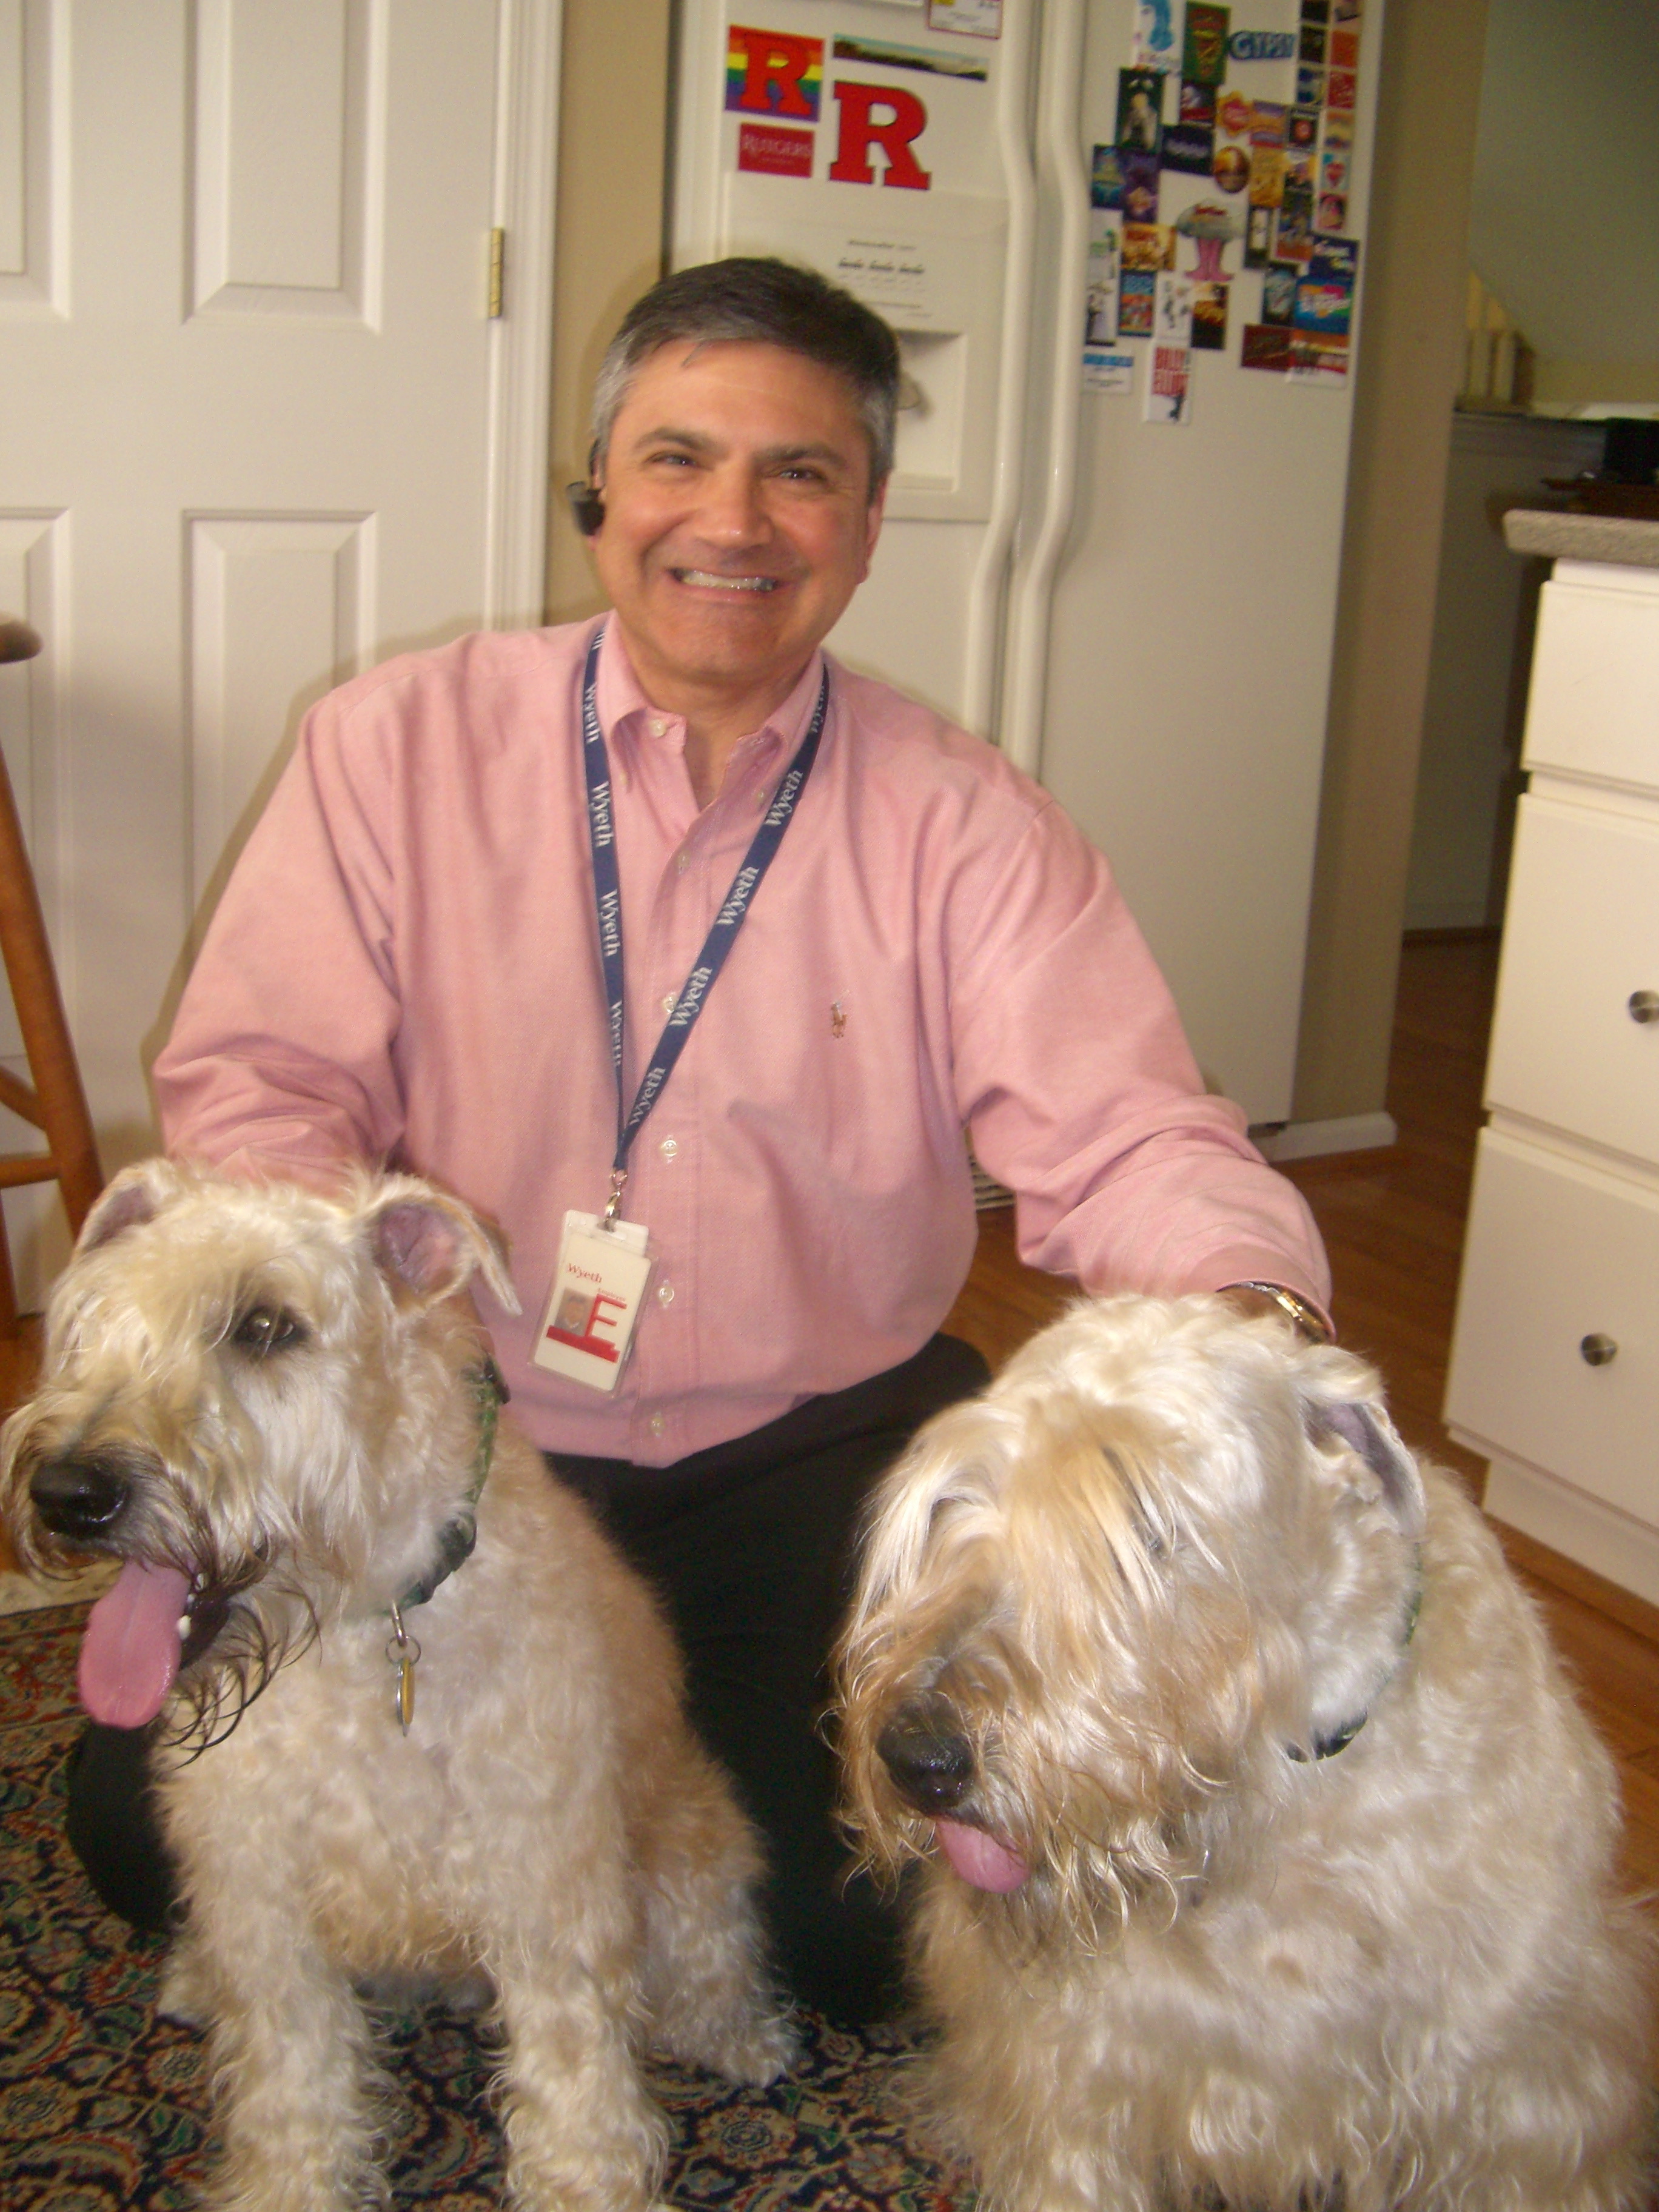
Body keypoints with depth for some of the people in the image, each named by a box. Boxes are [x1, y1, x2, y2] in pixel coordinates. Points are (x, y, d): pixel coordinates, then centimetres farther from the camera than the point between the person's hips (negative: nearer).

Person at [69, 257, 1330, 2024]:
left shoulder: (967, 825, -4)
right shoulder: (401, 744, -2)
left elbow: (1122, 1135, -14)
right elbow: (254, 1080, -4)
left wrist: (1254, 1315, -37)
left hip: (820, 1444, 0)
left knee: (863, 1926, -17)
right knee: (158, 1821, -12)